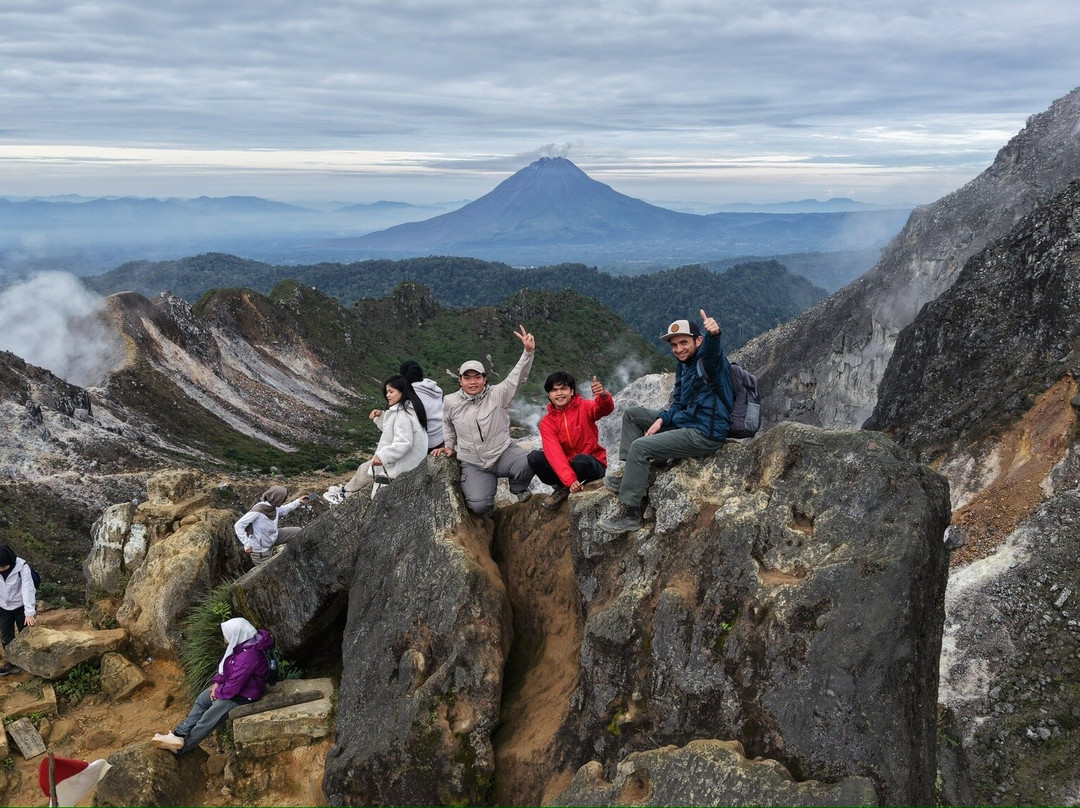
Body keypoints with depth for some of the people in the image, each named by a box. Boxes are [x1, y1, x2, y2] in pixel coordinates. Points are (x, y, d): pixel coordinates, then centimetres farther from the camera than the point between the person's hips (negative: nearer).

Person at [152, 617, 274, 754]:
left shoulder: (248, 656, -34)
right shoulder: (241, 645, -3)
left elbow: (234, 686, -30)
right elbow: (224, 665, 12)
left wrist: (218, 693, -14)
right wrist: (217, 682, -1)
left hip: (243, 694, -10)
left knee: (210, 716, -13)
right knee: (201, 700, 8)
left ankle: (182, 746, -3)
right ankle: (180, 733, 10)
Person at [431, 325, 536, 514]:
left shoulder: (497, 395, -8)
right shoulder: (451, 402, -1)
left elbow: (517, 377, -22)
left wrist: (528, 352, -36)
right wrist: (449, 446, 17)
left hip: (503, 453, -1)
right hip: (473, 464, 1)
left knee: (527, 464, -34)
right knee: (479, 506, -23)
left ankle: (518, 488, 4)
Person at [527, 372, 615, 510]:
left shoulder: (584, 407, -6)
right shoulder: (546, 423, -3)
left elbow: (605, 409, -29)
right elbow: (554, 453, -18)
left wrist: (603, 395, -55)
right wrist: (570, 480, -35)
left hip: (591, 466, -2)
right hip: (564, 468, 3)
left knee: (581, 460, -36)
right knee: (534, 457, -20)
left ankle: (564, 490, -7)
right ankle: (562, 487, -2)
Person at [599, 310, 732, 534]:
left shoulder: (708, 360, -16)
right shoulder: (683, 367, 13)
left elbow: (711, 350, -42)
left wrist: (713, 335, -66)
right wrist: (661, 419, -1)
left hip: (705, 434, -10)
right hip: (684, 421, 10)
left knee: (640, 447, -21)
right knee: (632, 414, 15)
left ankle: (630, 513, -16)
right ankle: (630, 474, 11)